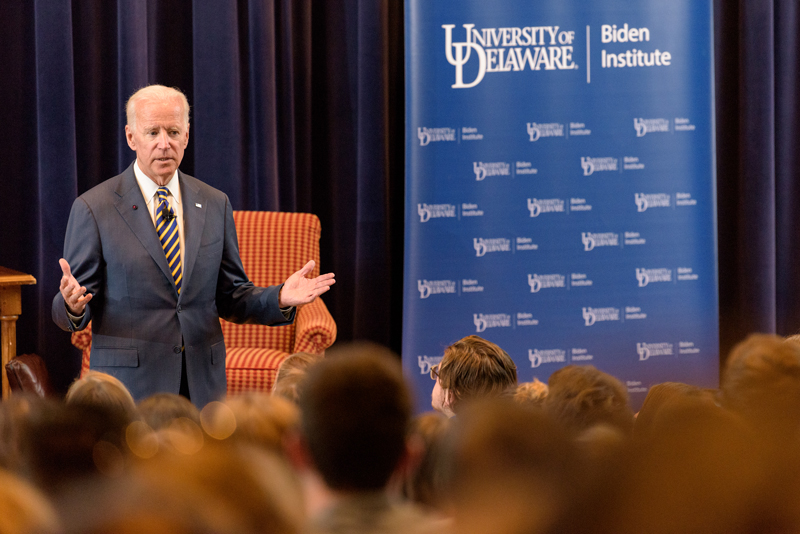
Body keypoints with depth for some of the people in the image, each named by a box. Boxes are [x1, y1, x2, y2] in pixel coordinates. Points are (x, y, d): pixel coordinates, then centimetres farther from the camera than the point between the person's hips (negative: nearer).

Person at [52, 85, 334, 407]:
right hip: (130, 383, -3)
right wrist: (73, 305, -26)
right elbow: (67, 314, -2)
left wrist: (280, 299, -6)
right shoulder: (94, 208, -2)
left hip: (202, 384, 3)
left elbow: (230, 298, 13)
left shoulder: (215, 205, 10)